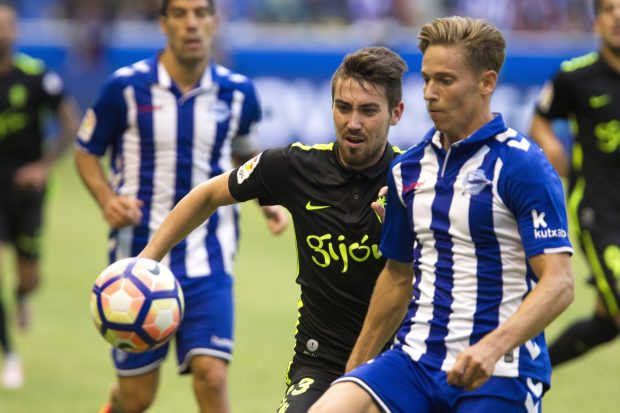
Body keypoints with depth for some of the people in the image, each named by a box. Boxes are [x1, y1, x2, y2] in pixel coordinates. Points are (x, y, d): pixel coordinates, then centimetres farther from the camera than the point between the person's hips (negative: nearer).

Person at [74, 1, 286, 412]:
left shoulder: (237, 92, 1)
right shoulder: (126, 87, -7)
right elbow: (86, 151, 5)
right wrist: (107, 199, -14)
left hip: (208, 260, 1)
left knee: (211, 376, -16)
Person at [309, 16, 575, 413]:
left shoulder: (524, 167, -9)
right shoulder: (409, 168, 12)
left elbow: (558, 284, -18)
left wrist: (493, 347, -32)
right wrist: (355, 366, 27)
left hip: (498, 376, -5)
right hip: (415, 361, 5)